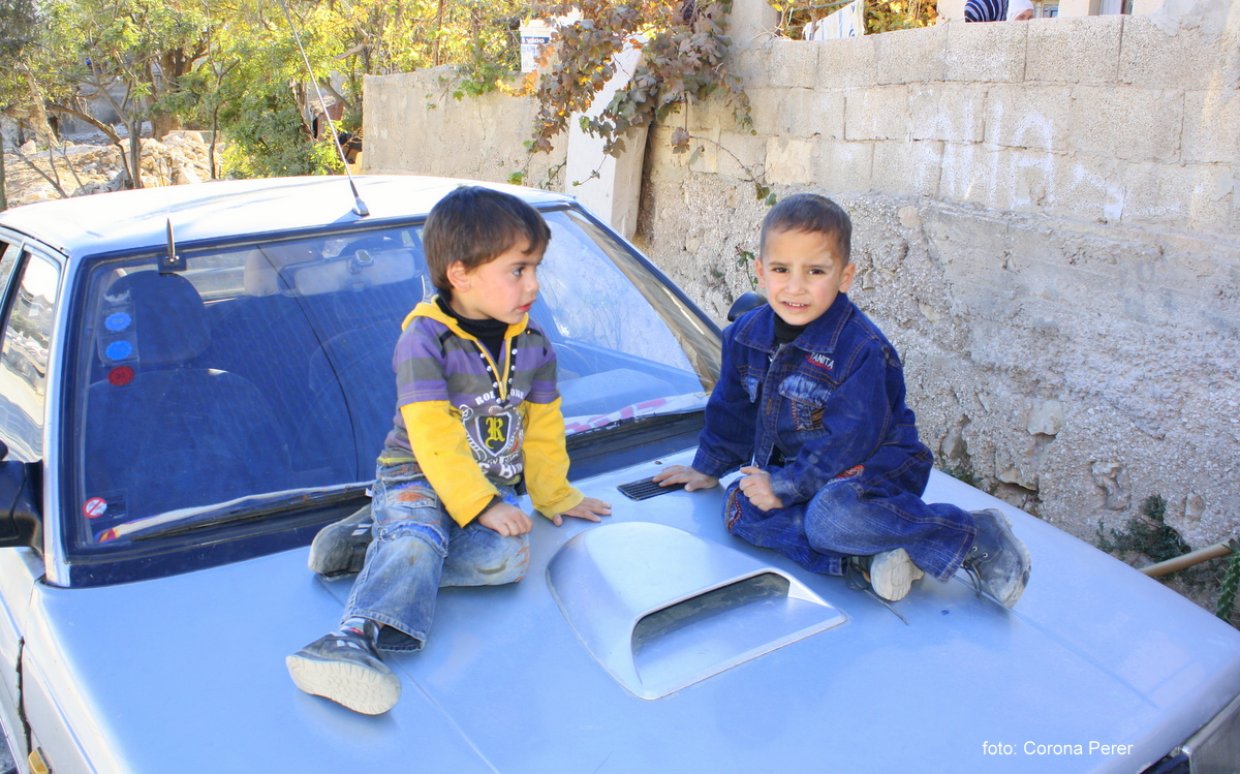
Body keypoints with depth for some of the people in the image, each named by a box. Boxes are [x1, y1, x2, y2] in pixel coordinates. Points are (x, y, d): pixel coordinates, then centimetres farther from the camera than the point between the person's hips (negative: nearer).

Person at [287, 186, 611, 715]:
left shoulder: (533, 346, 8)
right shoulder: (424, 340, -11)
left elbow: (543, 430, 17)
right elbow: (434, 439, -18)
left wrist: (555, 496, 15)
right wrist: (478, 506, -24)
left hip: (494, 488, 5)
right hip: (417, 479, -4)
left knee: (507, 557, -26)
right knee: (417, 537, -36)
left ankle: (379, 549, -18)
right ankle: (356, 637, -53)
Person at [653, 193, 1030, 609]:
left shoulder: (860, 349, -22)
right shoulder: (746, 334, -1)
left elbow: (850, 439, -23)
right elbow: (731, 410, 14)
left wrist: (786, 486, -23)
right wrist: (709, 468, 21)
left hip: (873, 464, -7)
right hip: (790, 466, 7)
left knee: (832, 514, -38)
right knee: (741, 507, -20)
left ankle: (978, 537, -21)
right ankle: (864, 556, -27)